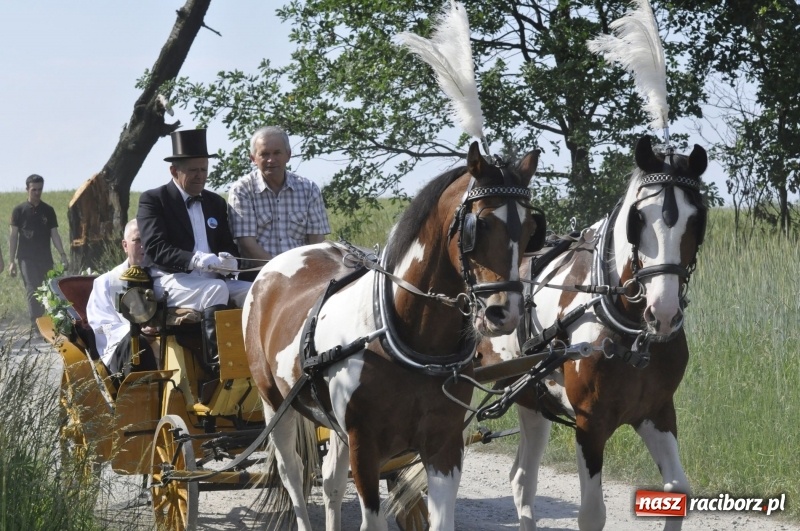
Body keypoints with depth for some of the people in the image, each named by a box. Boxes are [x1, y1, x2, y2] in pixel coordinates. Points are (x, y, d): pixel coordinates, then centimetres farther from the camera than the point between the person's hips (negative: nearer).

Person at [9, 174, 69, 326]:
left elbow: (54, 234, 9)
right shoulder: (19, 210, 2)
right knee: (32, 291, -14)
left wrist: (63, 255, -2)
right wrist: (12, 261, -2)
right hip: (27, 259, -3)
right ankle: (35, 324, -19)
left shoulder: (48, 210, 9)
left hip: (45, 258, 3)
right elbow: (13, 236, 3)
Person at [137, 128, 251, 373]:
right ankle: (216, 362, -36)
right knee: (216, 289, -35)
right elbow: (155, 248, -13)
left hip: (211, 279, 6)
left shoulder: (216, 203, 19)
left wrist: (227, 258, -9)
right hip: (171, 281, -6)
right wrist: (196, 260, -30)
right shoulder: (152, 200, 0)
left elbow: (229, 245, 19)